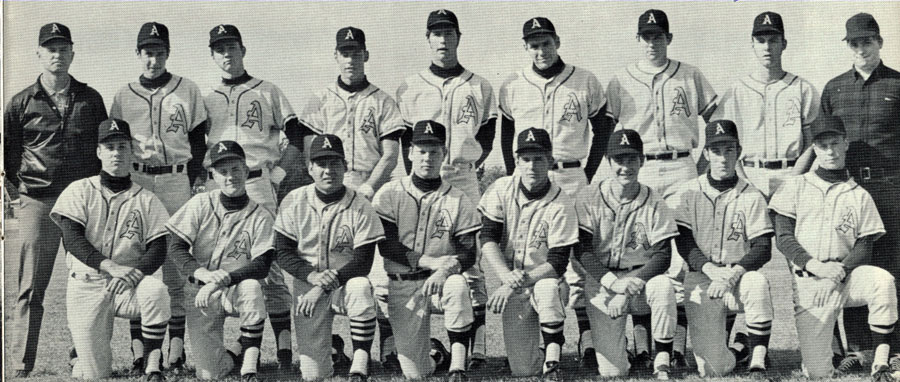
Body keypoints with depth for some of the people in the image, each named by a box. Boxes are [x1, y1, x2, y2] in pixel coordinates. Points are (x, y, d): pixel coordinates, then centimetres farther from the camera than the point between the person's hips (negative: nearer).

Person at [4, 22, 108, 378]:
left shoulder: (91, 99, 9)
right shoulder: (21, 103, 5)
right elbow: (8, 153, 12)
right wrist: (19, 190, 7)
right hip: (38, 203, -2)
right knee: (30, 289, -2)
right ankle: (20, 367, 2)